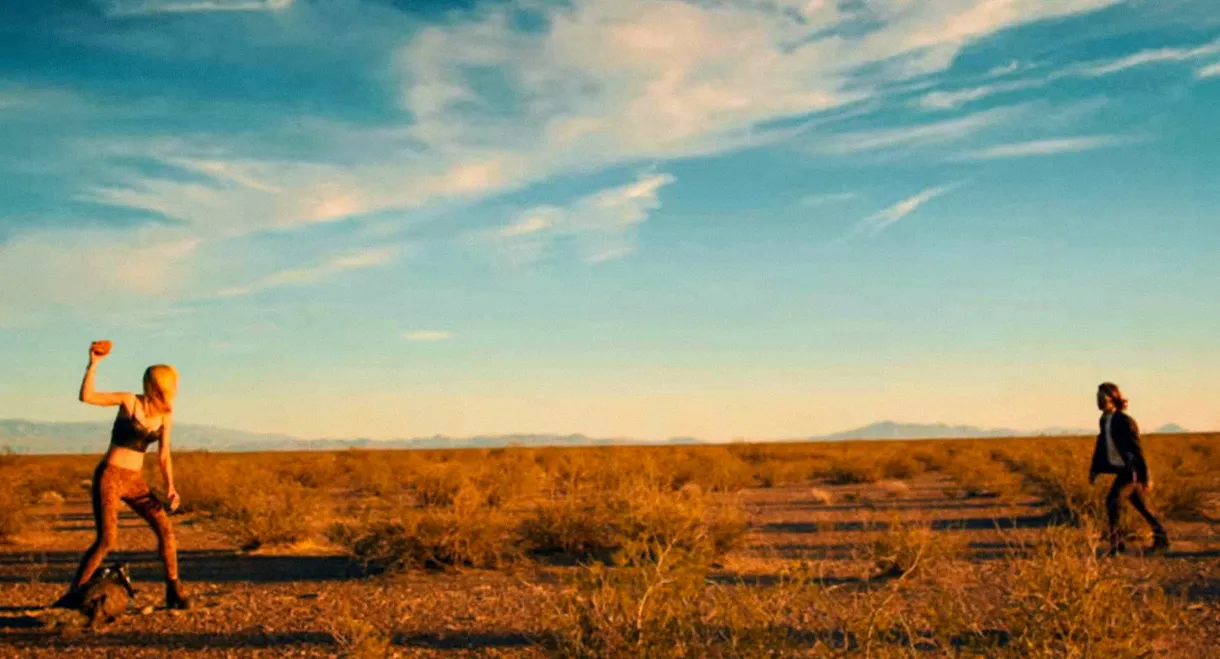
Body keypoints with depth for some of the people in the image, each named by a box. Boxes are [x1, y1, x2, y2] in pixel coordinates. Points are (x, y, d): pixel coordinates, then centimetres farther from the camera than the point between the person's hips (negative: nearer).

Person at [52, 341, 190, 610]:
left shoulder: (165, 415, 8)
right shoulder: (129, 401, -6)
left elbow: (163, 455, 9)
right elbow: (86, 396, -17)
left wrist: (170, 487, -2)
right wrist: (93, 365, -24)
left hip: (135, 481, 5)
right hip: (109, 476, -5)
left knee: (165, 529, -10)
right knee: (107, 539, -15)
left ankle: (174, 592, -1)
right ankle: (73, 594, -1)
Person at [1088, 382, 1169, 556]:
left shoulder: (1125, 421, -19)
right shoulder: (1104, 420, 4)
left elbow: (1137, 449, -19)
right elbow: (1101, 445, 13)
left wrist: (1145, 477, -17)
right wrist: (1094, 469, 12)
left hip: (1131, 470, -8)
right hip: (1121, 469, 8)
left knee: (1112, 502, -16)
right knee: (1142, 507, 16)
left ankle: (1115, 543, -9)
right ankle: (1162, 539, 28)